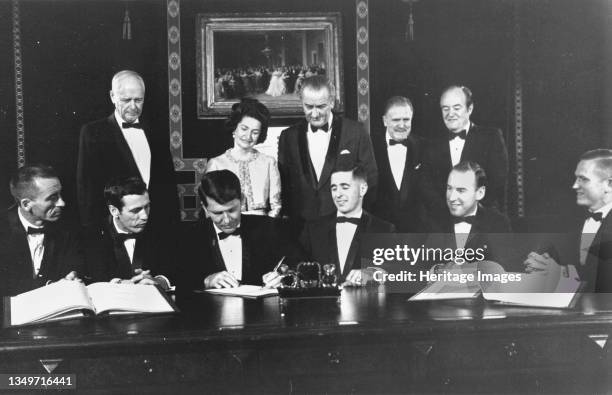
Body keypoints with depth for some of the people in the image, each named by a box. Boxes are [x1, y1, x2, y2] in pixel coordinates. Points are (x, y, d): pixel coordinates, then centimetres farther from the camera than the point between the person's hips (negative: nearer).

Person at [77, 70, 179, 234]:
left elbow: (169, 187, 13)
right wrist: (94, 230, -10)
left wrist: (172, 225, 6)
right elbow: (86, 187, -3)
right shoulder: (93, 133, 1)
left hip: (157, 226, 3)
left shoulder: (157, 136, 12)